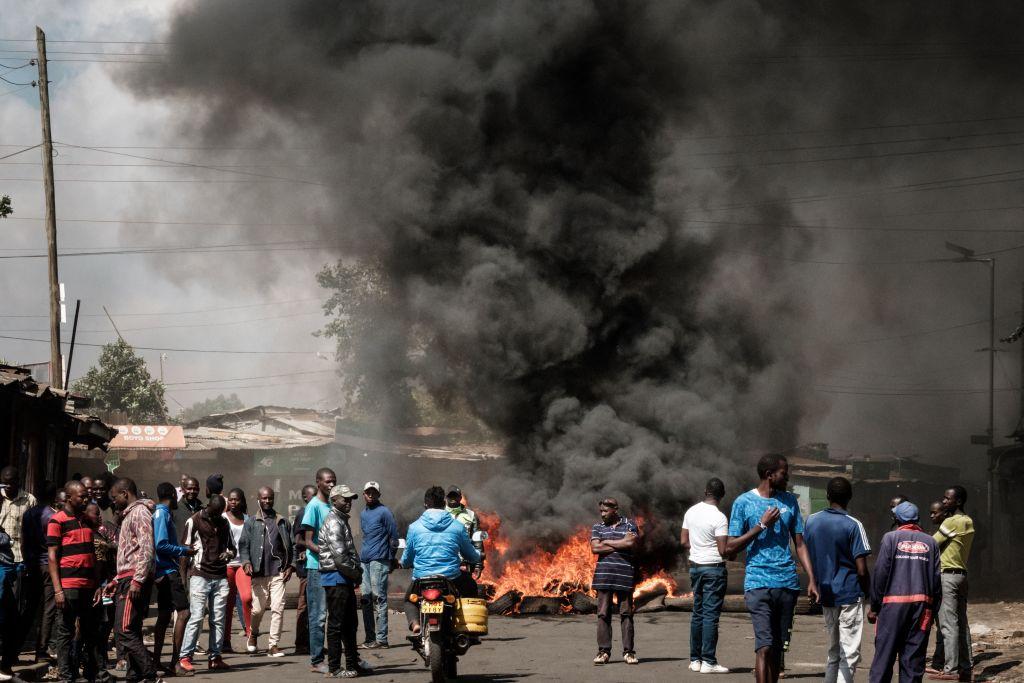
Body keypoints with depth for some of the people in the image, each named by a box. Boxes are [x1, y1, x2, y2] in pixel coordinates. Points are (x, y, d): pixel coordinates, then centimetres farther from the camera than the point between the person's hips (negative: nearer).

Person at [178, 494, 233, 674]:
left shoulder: (223, 522, 15)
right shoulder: (194, 521, -1)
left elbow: (231, 547, 25)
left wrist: (228, 553, 1)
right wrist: (183, 576, -9)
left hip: (220, 577, 5)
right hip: (200, 576, -5)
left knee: (218, 619, 4)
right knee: (196, 617, -12)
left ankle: (215, 657, 9)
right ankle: (184, 659, -13)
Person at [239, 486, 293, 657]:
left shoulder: (283, 522, 12)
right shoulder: (251, 522, 8)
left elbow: (289, 546, 12)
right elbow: (243, 545, 3)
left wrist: (289, 566, 1)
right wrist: (246, 562, -12)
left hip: (278, 572, 0)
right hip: (259, 572, 0)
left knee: (278, 608, -9)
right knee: (258, 608, 5)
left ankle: (273, 645, -5)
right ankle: (253, 634, 35)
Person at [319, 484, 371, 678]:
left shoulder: (343, 520, 18)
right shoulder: (333, 522, -14)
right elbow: (339, 556, -20)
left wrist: (357, 572, 10)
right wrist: (356, 574, -10)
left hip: (346, 579, 10)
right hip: (336, 579, -10)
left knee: (350, 624, 14)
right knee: (336, 624, -6)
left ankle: (353, 664, 21)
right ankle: (334, 667, -3)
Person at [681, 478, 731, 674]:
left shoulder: (691, 512, 4)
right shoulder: (719, 518, -17)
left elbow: (684, 541, 10)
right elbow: (723, 550, -18)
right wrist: (732, 555, 2)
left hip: (695, 566, 7)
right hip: (714, 568, -7)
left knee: (697, 613, 13)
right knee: (711, 615, -5)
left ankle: (695, 659, 15)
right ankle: (708, 661, -6)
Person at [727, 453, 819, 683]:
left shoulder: (789, 501, 13)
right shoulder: (744, 502, 0)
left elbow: (800, 544, 16)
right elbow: (731, 547, -1)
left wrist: (811, 580, 7)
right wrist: (762, 525, -10)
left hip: (787, 584, 5)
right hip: (758, 583, -5)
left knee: (778, 647, 7)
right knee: (765, 646, -14)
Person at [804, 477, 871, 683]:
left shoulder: (811, 521, 4)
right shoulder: (853, 525, -12)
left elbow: (807, 559, 10)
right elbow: (862, 570, -13)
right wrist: (869, 595, 0)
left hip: (825, 595, 5)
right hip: (850, 596, -5)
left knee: (833, 651, 18)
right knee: (849, 653, -3)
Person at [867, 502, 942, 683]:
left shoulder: (891, 538, 1)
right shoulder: (930, 542, 11)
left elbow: (880, 573, -3)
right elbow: (936, 578, 9)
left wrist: (874, 607, 1)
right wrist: (932, 607, 14)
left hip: (893, 602, -3)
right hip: (922, 602, 3)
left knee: (885, 652, -2)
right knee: (914, 655, 4)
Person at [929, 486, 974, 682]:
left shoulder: (951, 522, -13)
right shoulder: (968, 522, 14)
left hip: (948, 575, -9)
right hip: (962, 574, 9)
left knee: (948, 624, -9)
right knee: (961, 623, 11)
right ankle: (966, 667, 13)